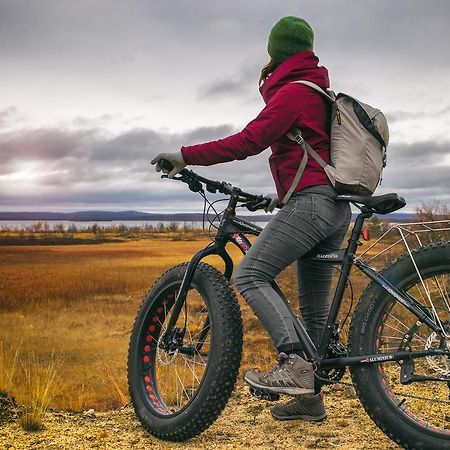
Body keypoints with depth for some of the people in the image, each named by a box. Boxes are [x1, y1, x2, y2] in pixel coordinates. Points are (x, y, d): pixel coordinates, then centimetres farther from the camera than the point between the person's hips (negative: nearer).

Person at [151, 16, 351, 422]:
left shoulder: (293, 91, -7)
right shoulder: (320, 92, 23)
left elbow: (248, 141, -18)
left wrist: (186, 156, -15)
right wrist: (285, 194, 37)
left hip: (310, 202, -10)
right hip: (336, 208, 10)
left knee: (250, 275, -14)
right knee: (314, 305, 10)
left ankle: (295, 364, -24)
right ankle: (311, 397, 15)